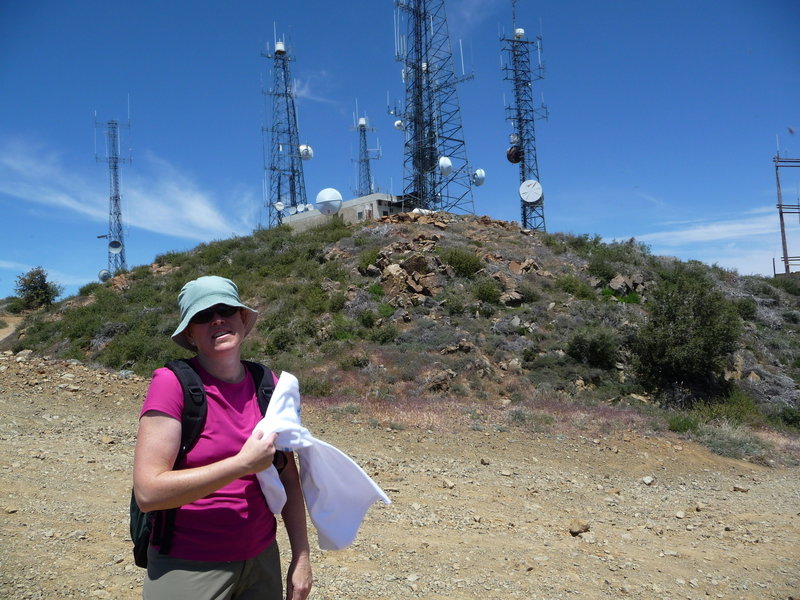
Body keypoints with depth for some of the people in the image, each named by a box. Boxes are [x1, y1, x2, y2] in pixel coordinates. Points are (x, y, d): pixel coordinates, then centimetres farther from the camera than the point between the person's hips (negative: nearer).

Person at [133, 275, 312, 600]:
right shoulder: (172, 383, -16)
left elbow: (288, 478, 4)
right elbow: (148, 492, -22)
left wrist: (301, 557, 3)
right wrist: (243, 464, -26)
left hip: (262, 561, 4)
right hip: (188, 568, -4)